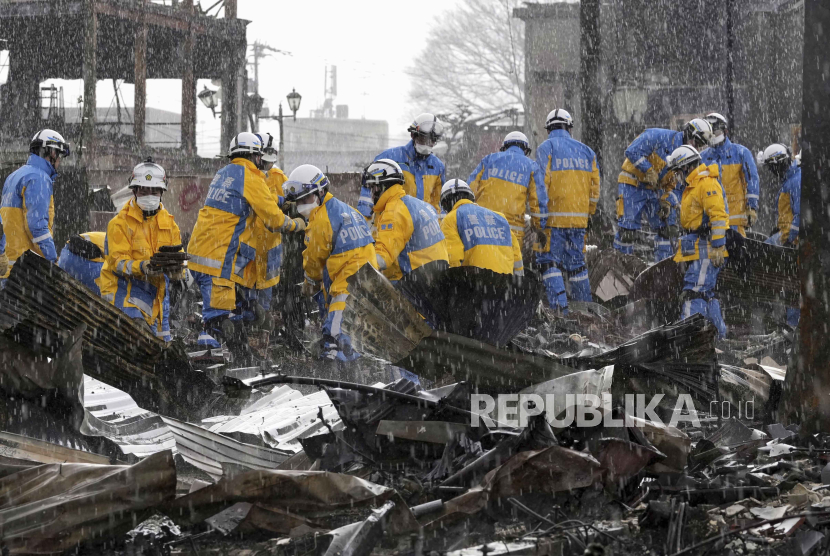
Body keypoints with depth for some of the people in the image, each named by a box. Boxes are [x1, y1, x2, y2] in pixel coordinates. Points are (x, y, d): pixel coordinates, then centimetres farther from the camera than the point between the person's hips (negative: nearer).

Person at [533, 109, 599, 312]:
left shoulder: (546, 148, -3)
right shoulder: (586, 151, 13)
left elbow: (542, 182, -11)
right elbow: (594, 186, 11)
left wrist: (540, 216, -9)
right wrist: (588, 213, 18)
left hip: (554, 217, -5)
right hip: (579, 218, 5)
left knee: (549, 261, -2)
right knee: (577, 261, 13)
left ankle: (559, 305, -15)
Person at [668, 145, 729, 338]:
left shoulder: (707, 184, -13)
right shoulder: (691, 187, 22)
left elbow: (718, 216, -20)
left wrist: (718, 246, -24)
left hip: (706, 250, -11)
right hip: (696, 250, 11)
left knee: (694, 292, -16)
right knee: (706, 293, 14)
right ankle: (719, 333, 21)